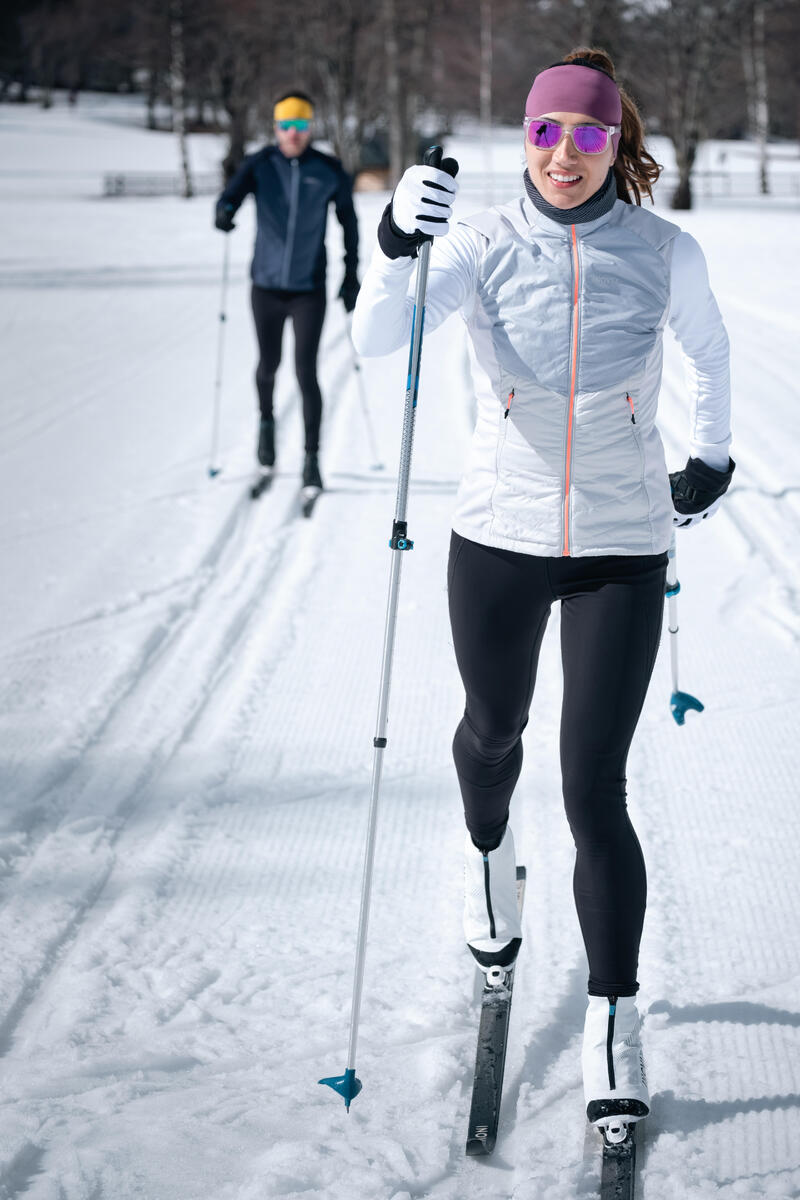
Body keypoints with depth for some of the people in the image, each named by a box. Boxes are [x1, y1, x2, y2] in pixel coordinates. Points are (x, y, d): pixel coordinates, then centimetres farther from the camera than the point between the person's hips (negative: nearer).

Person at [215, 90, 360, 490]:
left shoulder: (329, 172, -3)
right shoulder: (260, 165, -3)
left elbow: (349, 224, 7)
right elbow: (234, 192, -18)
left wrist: (351, 276, 7)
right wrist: (224, 211, -41)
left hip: (309, 289, -1)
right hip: (267, 285, 1)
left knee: (306, 372, -8)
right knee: (268, 365, 14)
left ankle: (312, 458, 1)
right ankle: (266, 420, 45)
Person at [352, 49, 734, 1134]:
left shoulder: (664, 253, -7)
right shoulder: (485, 245, -9)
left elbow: (708, 348, 14)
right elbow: (378, 342, -23)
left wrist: (710, 458, 22)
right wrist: (396, 249, -39)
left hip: (623, 551, -1)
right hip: (499, 537, 1)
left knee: (594, 789, -6)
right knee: (494, 729, 23)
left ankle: (614, 1021, 6)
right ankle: (489, 853, 58)